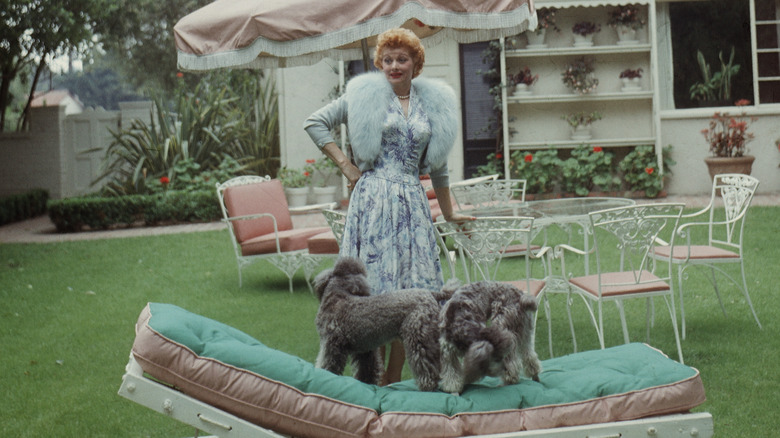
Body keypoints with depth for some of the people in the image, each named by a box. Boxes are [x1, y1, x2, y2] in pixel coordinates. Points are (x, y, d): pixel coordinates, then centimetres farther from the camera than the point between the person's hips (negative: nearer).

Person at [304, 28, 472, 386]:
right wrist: (345, 165, -1)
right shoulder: (366, 95, 4)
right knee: (375, 291, -6)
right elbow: (314, 123, 4)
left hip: (412, 204, 4)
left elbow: (437, 165, 23)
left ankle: (394, 380, 11)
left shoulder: (433, 103, 14)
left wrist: (448, 213, 27)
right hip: (373, 200, -3)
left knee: (410, 290, 1)